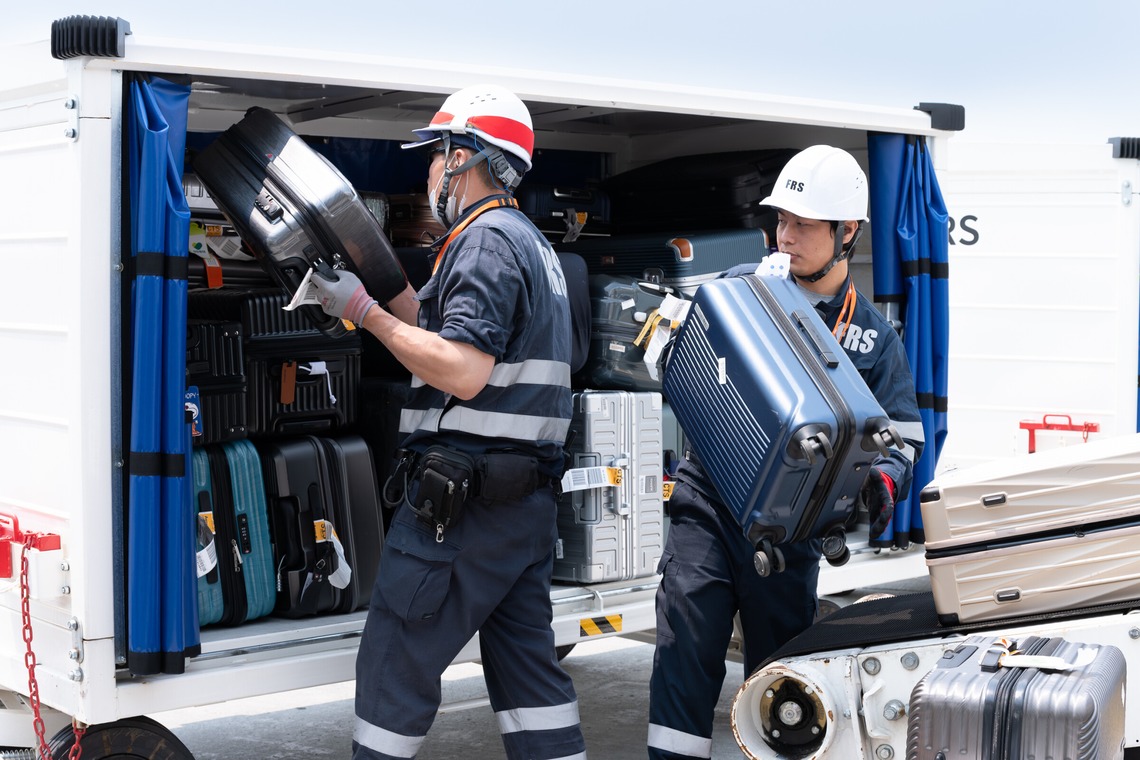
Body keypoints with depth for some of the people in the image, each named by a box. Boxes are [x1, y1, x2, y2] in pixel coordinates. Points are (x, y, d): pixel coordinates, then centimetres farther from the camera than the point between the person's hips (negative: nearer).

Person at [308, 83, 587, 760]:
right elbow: (441, 326, 21)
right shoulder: (530, 242, 20)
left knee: (395, 660, -2)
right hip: (529, 496, 10)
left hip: (463, 498, -10)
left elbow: (463, 371, -22)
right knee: (527, 659, 12)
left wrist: (364, 310, -15)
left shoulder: (487, 240, -12)